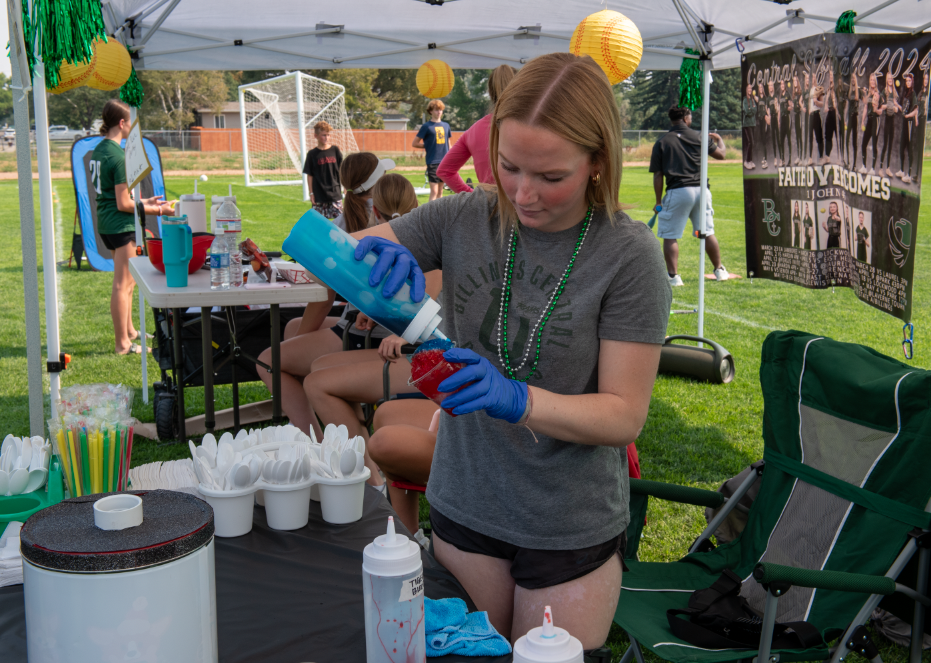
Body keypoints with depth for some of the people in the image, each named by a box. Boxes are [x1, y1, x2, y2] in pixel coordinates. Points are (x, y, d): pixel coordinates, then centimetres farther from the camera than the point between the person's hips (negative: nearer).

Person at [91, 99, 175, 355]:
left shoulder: (98, 150, 10)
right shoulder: (118, 156, -19)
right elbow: (123, 204, -19)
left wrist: (143, 202, 22)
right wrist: (157, 211, -10)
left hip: (105, 223, 10)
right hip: (121, 226, -10)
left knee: (128, 280, 23)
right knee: (122, 284, -3)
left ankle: (129, 331, 35)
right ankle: (123, 343, 4)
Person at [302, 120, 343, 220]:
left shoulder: (335, 150, 3)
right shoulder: (312, 154, -1)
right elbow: (310, 175, 2)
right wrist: (311, 193, -1)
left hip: (335, 193, 1)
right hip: (319, 196, -1)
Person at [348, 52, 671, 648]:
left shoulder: (628, 254, -16)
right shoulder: (464, 219, -7)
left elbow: (625, 415, -15)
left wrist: (518, 399, -31)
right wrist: (377, 256, -24)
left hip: (572, 529, -3)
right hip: (463, 506, 3)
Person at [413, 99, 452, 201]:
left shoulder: (446, 126, 11)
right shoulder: (426, 126, -3)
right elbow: (415, 143, -1)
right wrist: (428, 146, 2)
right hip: (433, 162, -5)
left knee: (440, 191, 10)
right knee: (434, 191, -9)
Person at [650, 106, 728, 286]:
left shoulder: (661, 143, 2)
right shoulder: (699, 137, 7)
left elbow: (657, 175, 0)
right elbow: (720, 155, 19)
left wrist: (658, 201, 5)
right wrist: (719, 140, 41)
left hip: (677, 192, -3)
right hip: (700, 190, 3)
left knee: (670, 236, 2)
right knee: (708, 233, 15)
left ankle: (673, 275, -5)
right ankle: (719, 270, 24)